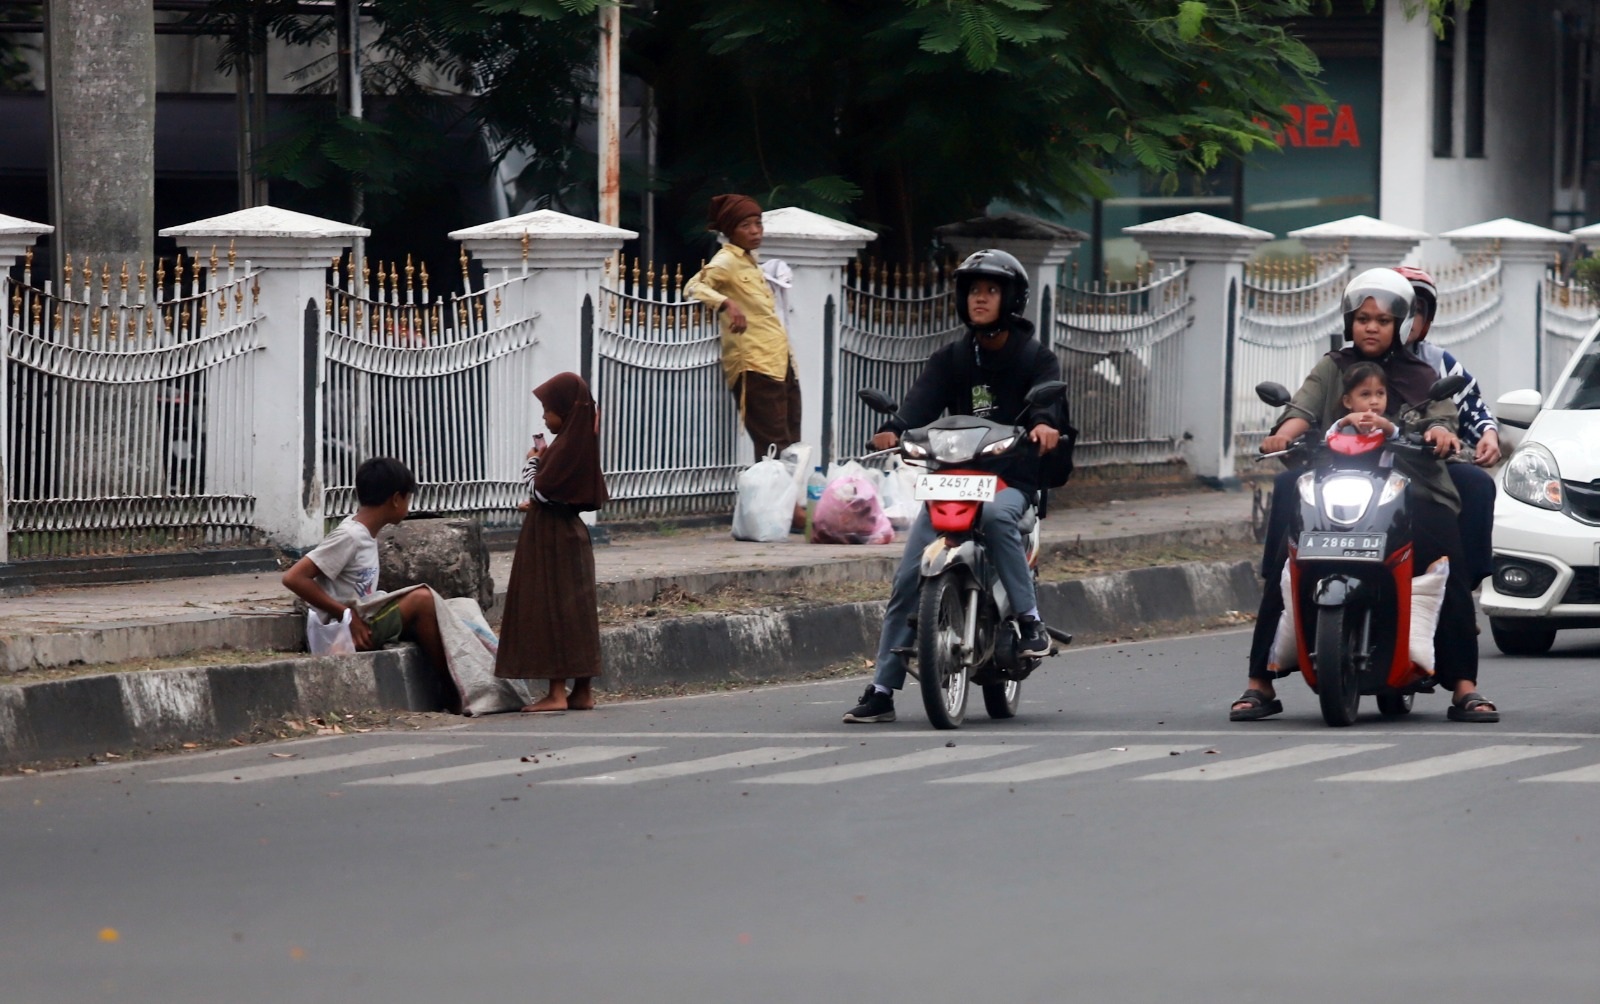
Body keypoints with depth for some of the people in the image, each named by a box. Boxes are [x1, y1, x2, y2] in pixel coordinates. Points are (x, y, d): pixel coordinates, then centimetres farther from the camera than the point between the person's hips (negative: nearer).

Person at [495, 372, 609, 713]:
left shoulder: (564, 448, -18)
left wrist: (532, 462, -4)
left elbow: (540, 490, -18)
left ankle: (557, 692, -10)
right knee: (577, 609, 10)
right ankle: (583, 691, 13)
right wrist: (535, 504, 16)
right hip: (572, 534, 9)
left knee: (551, 610, -7)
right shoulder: (581, 443, 10)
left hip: (550, 540, -9)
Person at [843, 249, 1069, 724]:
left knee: (996, 513, -39)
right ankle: (882, 689, -6)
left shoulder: (1034, 357, 8)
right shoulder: (950, 359, 16)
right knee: (908, 577, -9)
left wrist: (1044, 422, -38)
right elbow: (924, 399, -2)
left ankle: (1030, 622, -27)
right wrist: (894, 429, -25)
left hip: (1013, 477, -3)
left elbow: (1048, 394, -13)